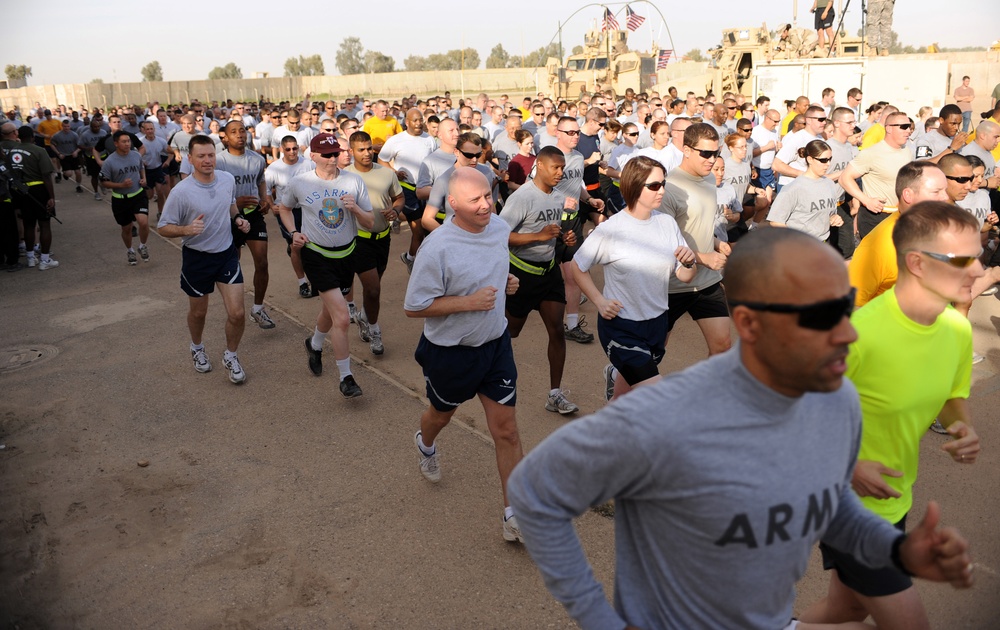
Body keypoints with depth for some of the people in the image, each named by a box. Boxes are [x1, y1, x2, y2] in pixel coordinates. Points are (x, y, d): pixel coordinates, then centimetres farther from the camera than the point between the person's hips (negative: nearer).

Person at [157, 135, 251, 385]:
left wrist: (238, 219, -3)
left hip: (227, 254, 3)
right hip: (197, 258, -3)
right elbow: (163, 227, -13)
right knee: (198, 312, 17)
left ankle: (231, 357, 22)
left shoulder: (228, 179, -5)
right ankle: (197, 348, 48)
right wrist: (186, 229, -32)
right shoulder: (181, 192, -20)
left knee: (237, 313, -4)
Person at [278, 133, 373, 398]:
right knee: (342, 318, -14)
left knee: (330, 309, 22)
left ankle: (315, 344, 54)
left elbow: (370, 224, -3)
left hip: (347, 254, 4)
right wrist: (293, 232, -3)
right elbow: (284, 208, 13)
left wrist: (356, 209, -22)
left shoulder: (354, 182, -5)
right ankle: (346, 378, -2)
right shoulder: (299, 183, -8)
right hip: (316, 255, -3)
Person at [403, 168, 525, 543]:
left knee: (506, 430, 3)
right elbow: (413, 307, -21)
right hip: (451, 352, -4)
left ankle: (514, 515, 15)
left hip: (495, 343, 4)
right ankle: (425, 445, 62)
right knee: (442, 413, 24)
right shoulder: (437, 248, -26)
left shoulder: (500, 226, -5)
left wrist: (507, 282, -5)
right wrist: (469, 302, -27)